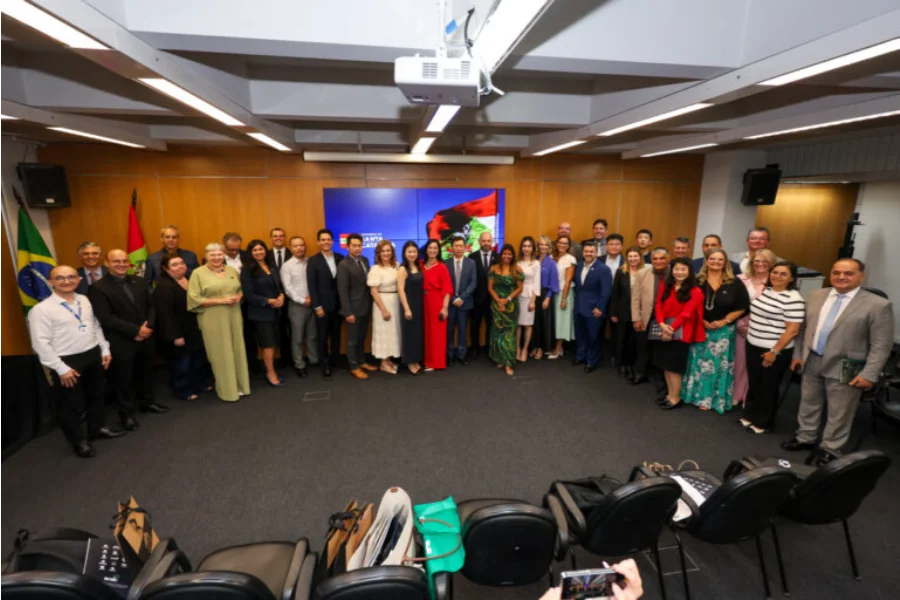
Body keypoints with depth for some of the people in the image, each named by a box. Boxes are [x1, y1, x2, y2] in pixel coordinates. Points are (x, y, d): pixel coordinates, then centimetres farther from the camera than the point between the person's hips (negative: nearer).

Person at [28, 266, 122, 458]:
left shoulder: (84, 301, 5)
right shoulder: (42, 309, -14)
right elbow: (41, 343, -15)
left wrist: (105, 349, 7)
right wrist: (61, 368, -16)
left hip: (93, 355, 6)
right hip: (67, 361, -6)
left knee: (96, 395, 21)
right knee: (71, 404, 9)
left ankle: (97, 427, 42)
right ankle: (79, 440, 28)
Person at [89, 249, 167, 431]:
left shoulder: (140, 282, 7)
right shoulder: (98, 288, -11)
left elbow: (151, 306, 8)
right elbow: (106, 318, -17)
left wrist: (148, 327, -9)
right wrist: (136, 330, -18)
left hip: (145, 338, 5)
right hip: (120, 342, -5)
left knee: (146, 373, 18)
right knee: (123, 378, 8)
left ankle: (147, 402, 37)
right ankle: (126, 412, 24)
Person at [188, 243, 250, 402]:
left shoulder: (232, 270, 9)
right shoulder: (198, 273, -5)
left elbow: (241, 288, 17)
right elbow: (194, 299, -11)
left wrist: (238, 296, -6)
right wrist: (220, 301, -17)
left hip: (234, 317, 4)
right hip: (213, 320, -4)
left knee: (237, 351, 9)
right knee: (221, 354, 2)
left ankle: (240, 385, 22)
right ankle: (227, 390, 14)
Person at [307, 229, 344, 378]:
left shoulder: (340, 258, 3)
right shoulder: (314, 261, -5)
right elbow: (311, 285, -8)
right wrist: (317, 306, -12)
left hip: (338, 304, 3)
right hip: (322, 305, -3)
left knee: (336, 334, 13)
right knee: (323, 336, 7)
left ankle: (336, 360, 27)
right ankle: (325, 364, 19)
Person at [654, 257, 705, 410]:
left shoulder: (695, 292, -7)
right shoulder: (665, 287, 9)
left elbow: (685, 313, -13)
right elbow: (659, 306, 1)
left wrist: (671, 329, -17)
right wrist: (662, 324, -14)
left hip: (680, 333, -5)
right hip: (664, 332, 5)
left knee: (674, 367, 1)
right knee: (666, 365, 12)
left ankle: (675, 398, 15)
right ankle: (669, 394, 27)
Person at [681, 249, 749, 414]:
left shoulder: (735, 283, -5)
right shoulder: (698, 281, -3)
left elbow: (742, 307, -4)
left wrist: (723, 321, -10)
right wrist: (701, 320, -8)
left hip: (724, 331, -1)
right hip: (700, 329, 1)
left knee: (719, 365, 7)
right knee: (699, 363, 9)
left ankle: (714, 398, 21)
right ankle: (698, 395, 24)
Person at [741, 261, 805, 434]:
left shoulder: (793, 299, -17)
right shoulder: (765, 290, 6)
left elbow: (792, 330, -19)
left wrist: (774, 351, -18)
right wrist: (747, 329, 14)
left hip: (773, 351, -7)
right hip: (752, 346, 7)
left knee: (768, 387, 9)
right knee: (754, 383, 17)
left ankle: (763, 422, 25)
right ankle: (751, 415, 33)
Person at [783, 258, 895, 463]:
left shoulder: (878, 305, -10)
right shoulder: (815, 296, 4)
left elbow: (881, 346, -10)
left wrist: (869, 374, -15)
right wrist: (798, 354, 10)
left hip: (844, 369, -4)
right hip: (812, 362, 4)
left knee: (839, 413, 10)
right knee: (808, 403, 19)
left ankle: (830, 449, 28)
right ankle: (805, 437, 37)